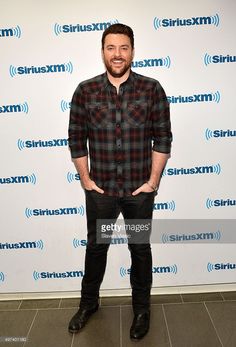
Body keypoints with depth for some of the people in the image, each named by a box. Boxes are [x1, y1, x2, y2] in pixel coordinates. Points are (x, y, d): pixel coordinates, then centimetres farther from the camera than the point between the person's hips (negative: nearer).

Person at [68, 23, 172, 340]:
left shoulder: (152, 89, -3)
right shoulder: (85, 91, -1)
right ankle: (88, 302, 42)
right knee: (96, 246, 17)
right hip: (100, 189, 1)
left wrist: (153, 181, -7)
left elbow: (162, 138, -3)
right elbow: (76, 139, 2)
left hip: (140, 189, -1)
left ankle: (142, 308, 38)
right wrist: (86, 180, -1)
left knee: (140, 249, 15)